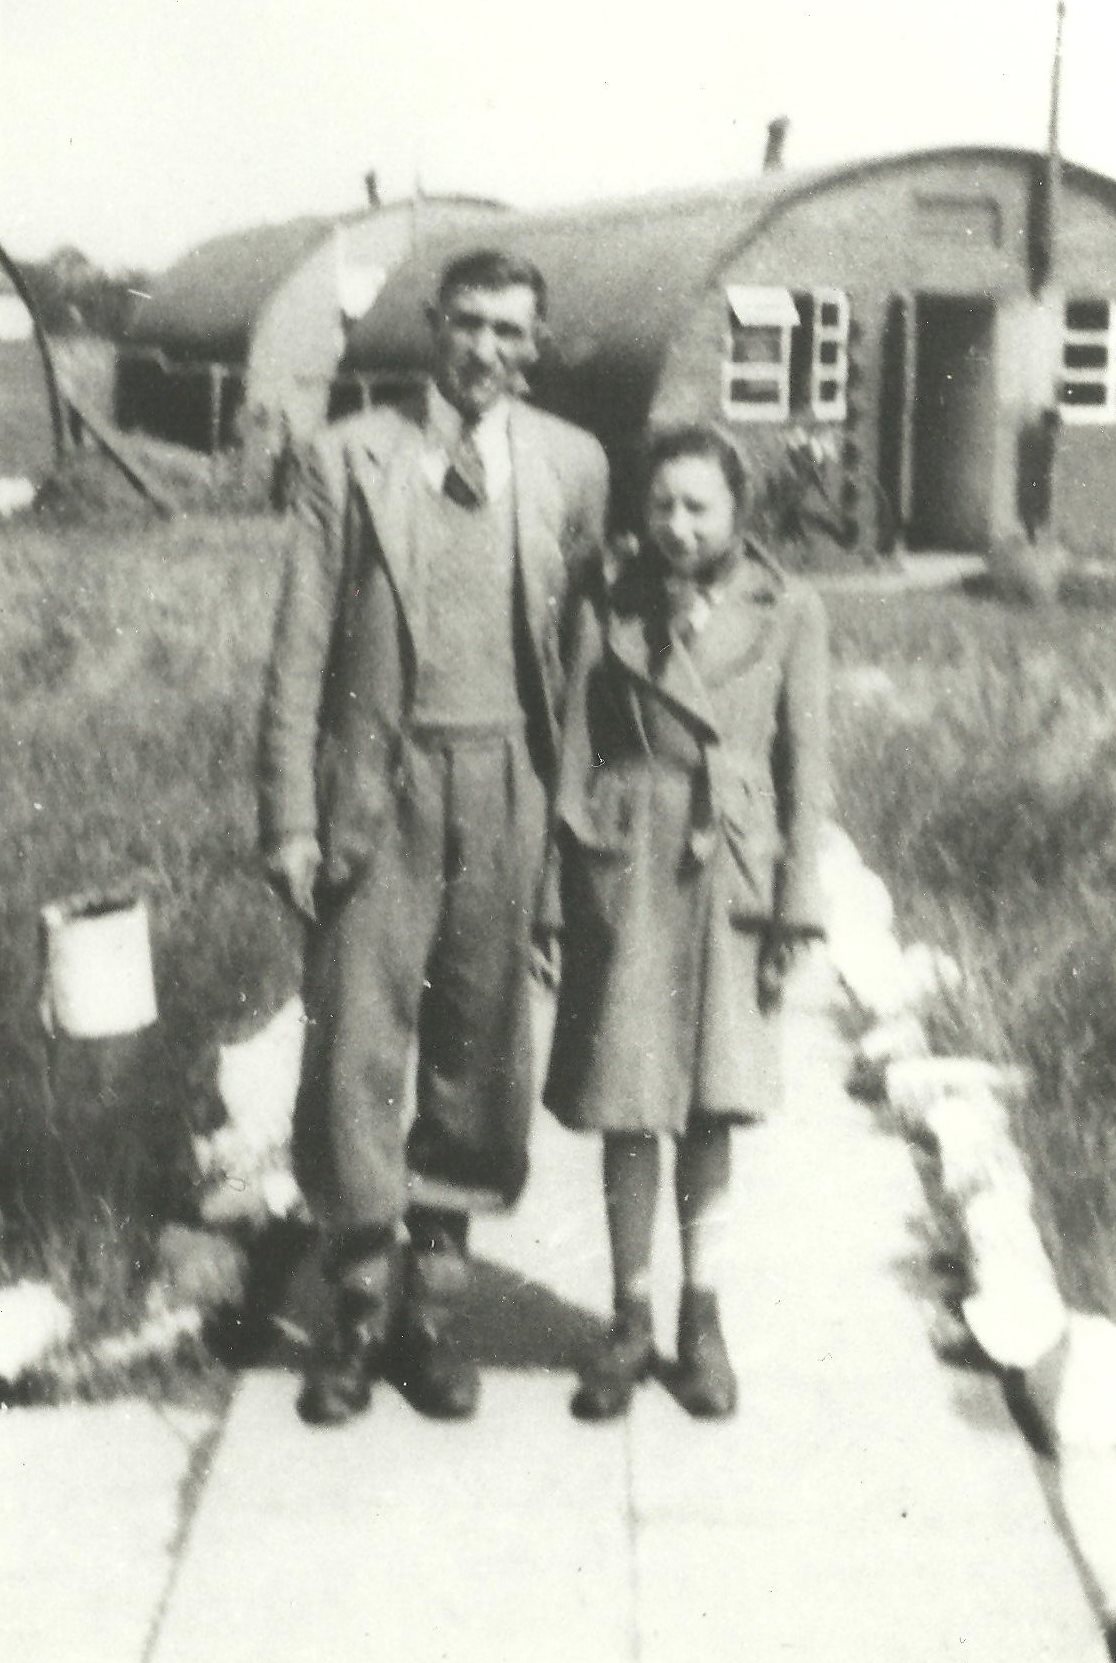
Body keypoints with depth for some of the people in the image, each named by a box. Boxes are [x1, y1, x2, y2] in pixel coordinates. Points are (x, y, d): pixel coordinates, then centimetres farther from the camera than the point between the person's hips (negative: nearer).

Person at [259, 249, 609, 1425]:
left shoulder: (571, 465, 7)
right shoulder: (350, 459, 2)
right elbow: (301, 650, -1)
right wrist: (289, 817, -6)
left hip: (506, 785, 2)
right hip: (379, 780, -1)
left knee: (479, 1043, 7)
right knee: (356, 1037, -1)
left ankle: (433, 1301, 22)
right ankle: (358, 1307, 14)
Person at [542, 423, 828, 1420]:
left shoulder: (789, 613, 1)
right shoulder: (610, 614, 3)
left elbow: (806, 767, 1)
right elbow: (576, 761, 4)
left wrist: (794, 908, -3)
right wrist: (563, 902, 0)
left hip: (731, 877, 0)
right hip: (627, 874, 0)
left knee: (712, 1109, 6)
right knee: (629, 1104, 3)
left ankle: (703, 1321, 20)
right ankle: (631, 1320, 18)